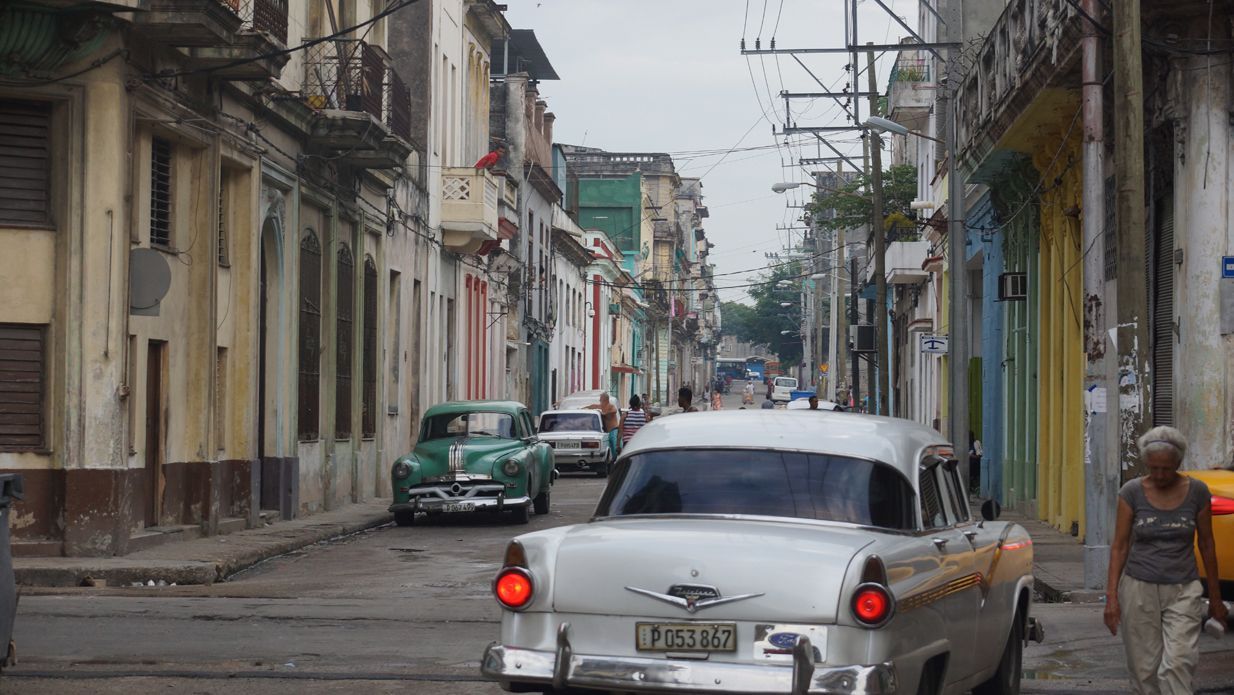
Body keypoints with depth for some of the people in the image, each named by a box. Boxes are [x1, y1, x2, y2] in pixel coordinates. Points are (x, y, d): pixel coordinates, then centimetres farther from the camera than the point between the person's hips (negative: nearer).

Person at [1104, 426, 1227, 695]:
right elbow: (1119, 546, 1)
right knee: (1144, 670, 3)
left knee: (1177, 665, -13)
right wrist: (1112, 595, -5)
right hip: (1139, 589, 1)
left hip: (1183, 591, 0)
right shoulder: (1132, 492, -4)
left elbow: (1206, 544, 7)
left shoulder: (1197, 492, -2)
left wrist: (1215, 596, 11)